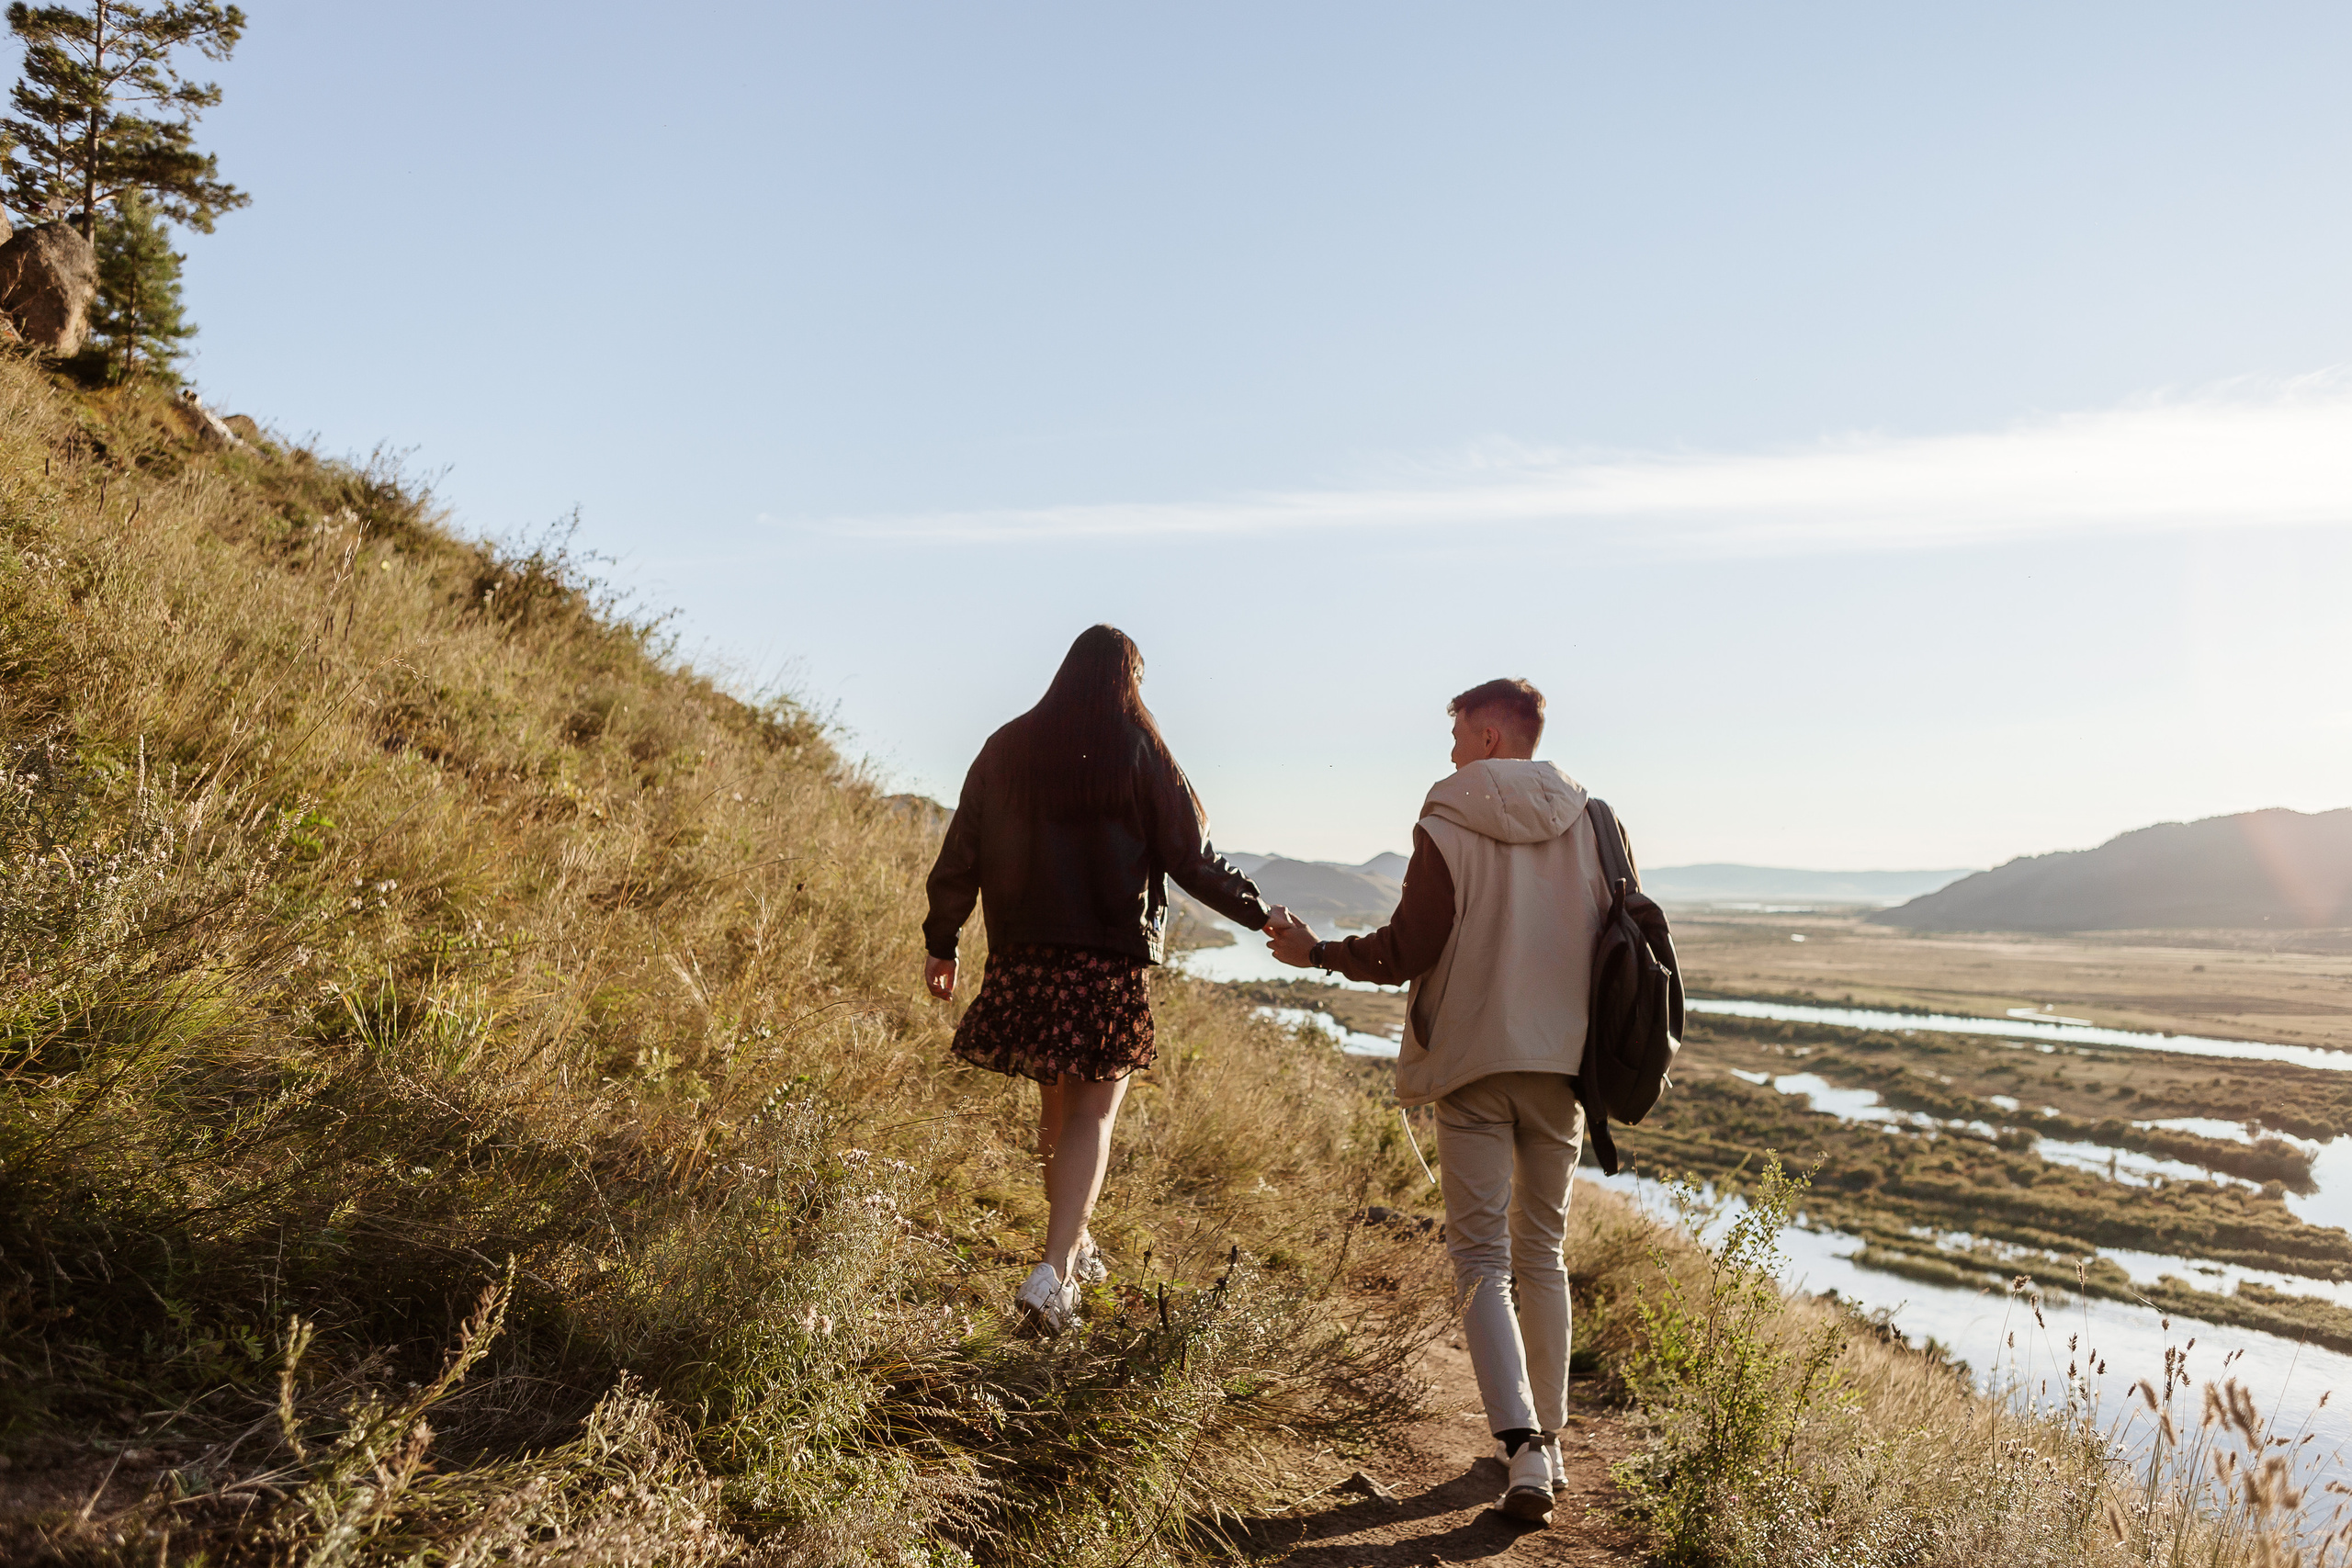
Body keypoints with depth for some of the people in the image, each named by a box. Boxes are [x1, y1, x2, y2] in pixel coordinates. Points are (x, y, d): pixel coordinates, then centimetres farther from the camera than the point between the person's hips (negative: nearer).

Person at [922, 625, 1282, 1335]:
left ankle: (1073, 1242, 32)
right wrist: (1260, 913, 10)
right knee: (1093, 1112, 2)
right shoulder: (1139, 752, -3)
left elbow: (960, 856, 7)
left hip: (1023, 957, 4)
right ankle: (1053, 1271, -8)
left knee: (1056, 1104, 18)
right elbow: (1192, 859, -2)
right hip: (1109, 963, -4)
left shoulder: (1007, 748, 6)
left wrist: (942, 943, 15)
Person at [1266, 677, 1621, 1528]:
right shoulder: (1589, 823, 4)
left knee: (1482, 1259, 1)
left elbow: (1409, 948, -12)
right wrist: (1599, 1046, 20)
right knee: (1542, 1252, 17)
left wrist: (1317, 953, 3)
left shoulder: (1447, 824, -9)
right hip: (1561, 1061, 4)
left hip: (1473, 1061, -4)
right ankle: (1547, 1441, 25)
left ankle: (1521, 1444, -12)